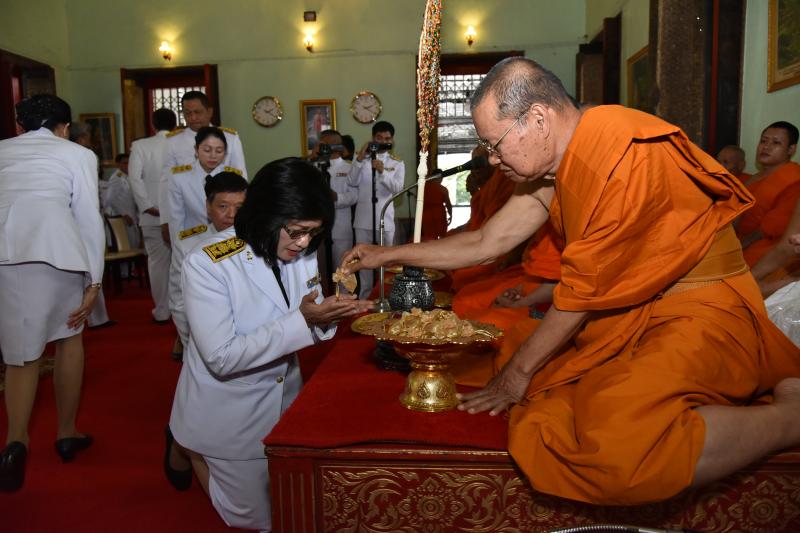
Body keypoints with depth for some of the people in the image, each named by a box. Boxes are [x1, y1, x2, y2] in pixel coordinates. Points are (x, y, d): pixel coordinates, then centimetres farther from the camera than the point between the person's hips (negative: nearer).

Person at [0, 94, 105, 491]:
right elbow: (89, 220, 8)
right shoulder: (78, 154, 14)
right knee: (68, 335, 19)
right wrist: (95, 282, 8)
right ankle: (66, 433, 27)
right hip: (55, 247, -2)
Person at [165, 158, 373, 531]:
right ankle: (185, 446, 33)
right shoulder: (208, 262, -26)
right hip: (227, 417, -5)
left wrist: (329, 315, -23)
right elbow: (222, 358, -29)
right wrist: (301, 320, -36)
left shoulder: (302, 253, -6)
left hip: (283, 403, 6)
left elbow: (307, 324, 0)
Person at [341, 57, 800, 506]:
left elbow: (583, 291, -16)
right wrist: (388, 255, 16)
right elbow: (487, 243, 13)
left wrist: (518, 372, -4)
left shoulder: (624, 154, -22)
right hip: (634, 311, 10)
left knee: (618, 446, -32)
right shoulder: (556, 160, 6)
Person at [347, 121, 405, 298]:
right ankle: (364, 298, 13)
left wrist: (382, 171, -25)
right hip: (363, 218, 1)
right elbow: (352, 183, -6)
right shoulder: (362, 157, 7)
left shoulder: (397, 163, 5)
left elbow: (398, 188, -11)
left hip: (385, 219, 0)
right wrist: (359, 159, -15)